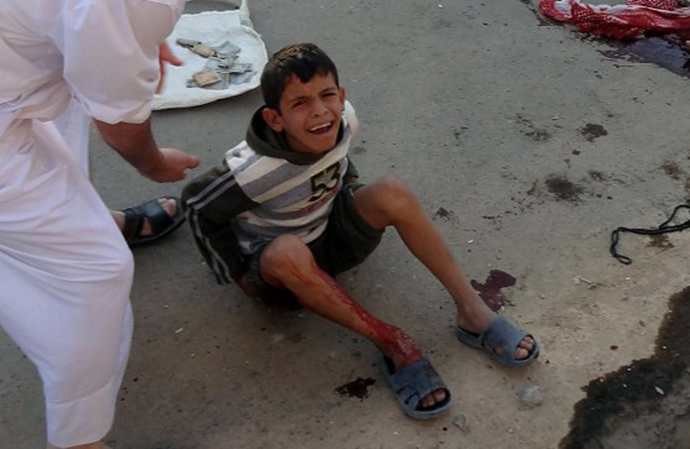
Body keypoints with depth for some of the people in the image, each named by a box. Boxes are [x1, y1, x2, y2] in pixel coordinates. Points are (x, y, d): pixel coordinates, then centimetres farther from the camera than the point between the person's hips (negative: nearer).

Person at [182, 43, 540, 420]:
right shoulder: (256, 171, -32)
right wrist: (236, 272, -11)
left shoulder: (344, 120, -18)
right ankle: (391, 344, -27)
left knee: (391, 193, -24)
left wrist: (352, 187, 4)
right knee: (289, 252, -41)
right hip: (273, 263, -4)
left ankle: (472, 312, -18)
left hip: (331, 236, 4)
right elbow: (197, 203, -16)